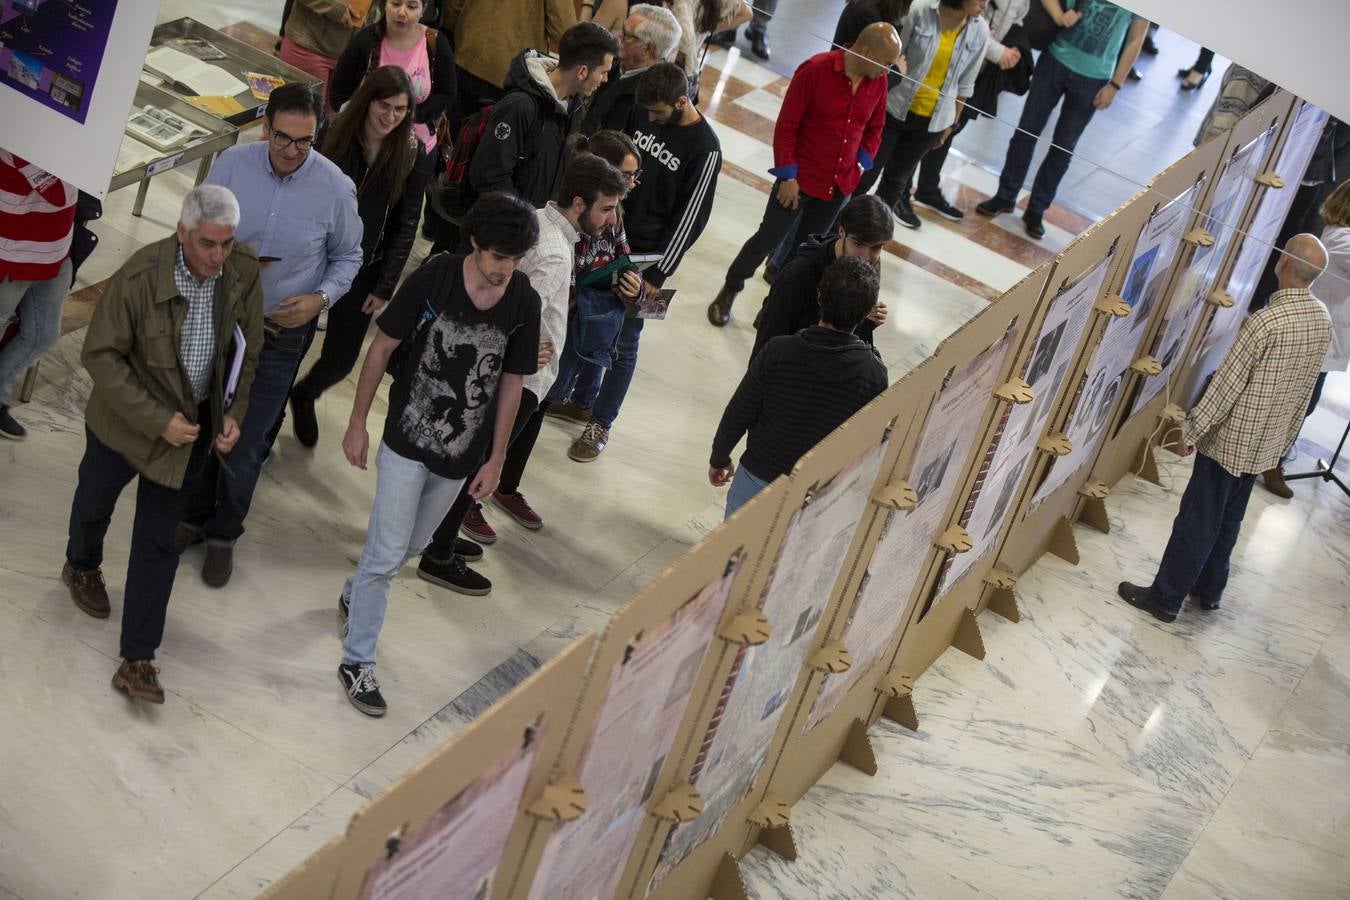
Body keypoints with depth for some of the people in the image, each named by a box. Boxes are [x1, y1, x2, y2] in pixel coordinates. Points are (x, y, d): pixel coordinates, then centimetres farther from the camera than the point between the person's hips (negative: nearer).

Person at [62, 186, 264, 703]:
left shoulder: (244, 274, -16)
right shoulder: (140, 277, -29)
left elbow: (247, 350, 1)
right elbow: (100, 355, -21)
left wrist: (234, 411, -7)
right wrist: (158, 421, -24)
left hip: (195, 425, 2)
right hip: (127, 419, -2)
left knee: (158, 542, 6)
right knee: (95, 502, 25)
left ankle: (137, 660, 13)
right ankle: (82, 567, 60)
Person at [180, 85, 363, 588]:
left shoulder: (335, 188, -16)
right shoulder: (232, 164, -13)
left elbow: (348, 257, 0)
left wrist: (320, 298, -17)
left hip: (282, 333, -2)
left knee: (245, 445, 5)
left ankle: (224, 534, 30)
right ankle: (194, 515, 41)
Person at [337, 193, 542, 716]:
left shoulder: (524, 303, -9)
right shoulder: (432, 279, -17)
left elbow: (511, 382, 1)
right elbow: (382, 349, -7)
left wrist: (496, 460, 4)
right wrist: (358, 424, -4)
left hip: (462, 455, 4)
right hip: (407, 441, -3)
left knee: (412, 546, 20)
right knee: (388, 553, -1)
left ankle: (355, 595, 49)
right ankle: (357, 662, 13)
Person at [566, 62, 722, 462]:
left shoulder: (705, 149, -17)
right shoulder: (643, 113, -1)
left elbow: (689, 220, -15)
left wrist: (656, 276, -15)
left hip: (644, 256, -5)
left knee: (622, 343, 2)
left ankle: (600, 424, 15)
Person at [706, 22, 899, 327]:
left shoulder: (878, 81, -3)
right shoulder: (815, 70, -19)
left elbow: (875, 128, 14)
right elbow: (786, 125, -15)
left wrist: (861, 164, 2)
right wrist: (788, 176, -15)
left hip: (840, 185, 5)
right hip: (801, 178, -4)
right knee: (768, 238, 6)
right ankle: (729, 291, 27)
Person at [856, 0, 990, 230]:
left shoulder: (980, 31, -6)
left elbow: (965, 84, 4)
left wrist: (951, 123, 10)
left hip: (932, 120, 3)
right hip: (896, 108, -2)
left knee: (898, 177, 15)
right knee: (868, 171, 6)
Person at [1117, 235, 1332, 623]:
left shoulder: (1266, 320, -26)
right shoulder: (1323, 321, -1)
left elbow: (1227, 383, -21)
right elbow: (1305, 388, 11)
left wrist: (1192, 430, -12)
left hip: (1231, 439, -7)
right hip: (1268, 443, 8)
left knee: (1197, 520, 4)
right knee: (1228, 519, 21)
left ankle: (1166, 597, 14)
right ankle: (1209, 590, 34)